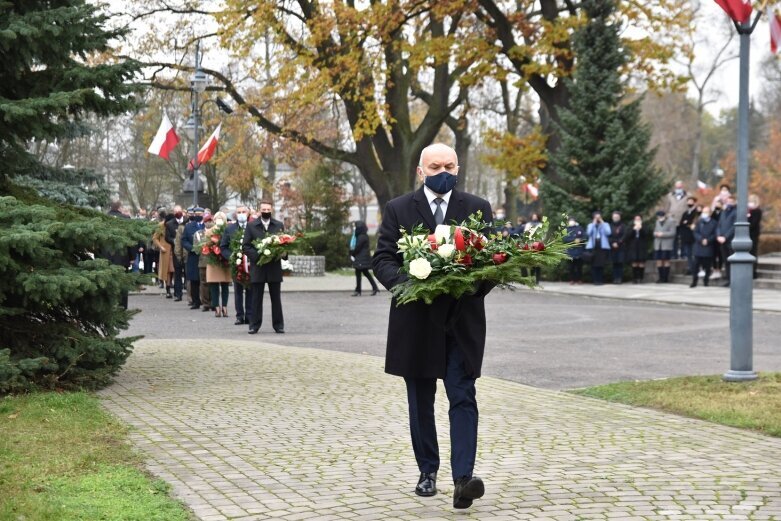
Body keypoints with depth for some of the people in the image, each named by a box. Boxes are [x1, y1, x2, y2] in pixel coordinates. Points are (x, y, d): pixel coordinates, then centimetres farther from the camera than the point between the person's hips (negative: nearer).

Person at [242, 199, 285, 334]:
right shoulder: (251, 226, 3)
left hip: (274, 266, 1)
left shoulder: (279, 225, 9)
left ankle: (278, 325, 10)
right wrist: (257, 255, -14)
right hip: (257, 266, -1)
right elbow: (245, 246, -1)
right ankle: (254, 325, 7)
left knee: (276, 297, 5)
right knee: (256, 298, 3)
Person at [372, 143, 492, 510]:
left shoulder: (478, 208, 5)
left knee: (463, 397, -10)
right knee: (421, 401, 10)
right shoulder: (398, 210, 4)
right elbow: (382, 260, 0)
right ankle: (427, 472, 22)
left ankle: (463, 477, -16)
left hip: (462, 320, -1)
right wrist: (406, 283, -19)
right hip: (416, 319, 1)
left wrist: (476, 286, -15)